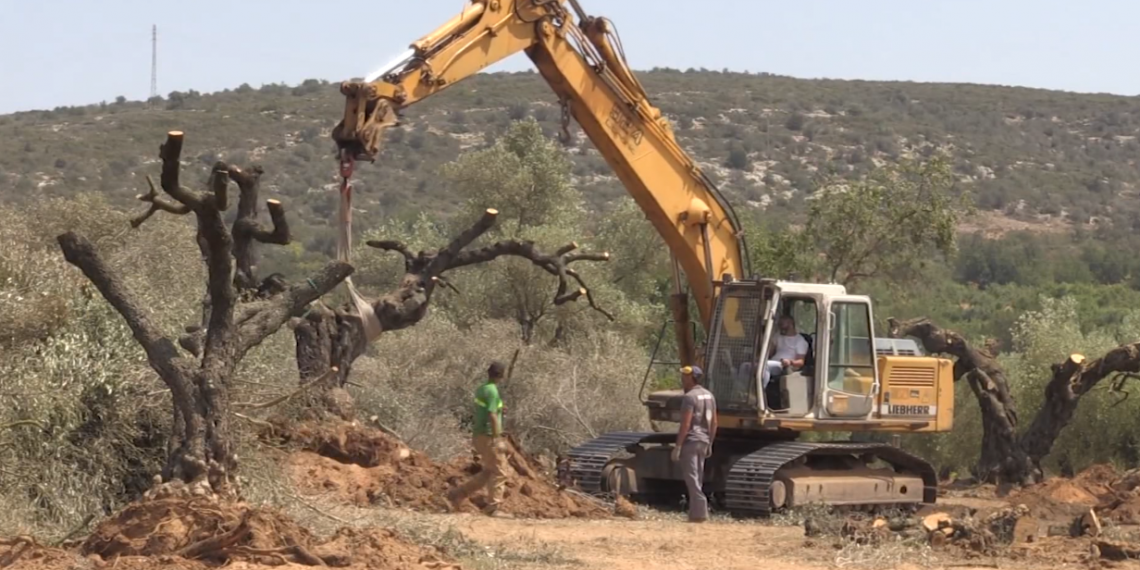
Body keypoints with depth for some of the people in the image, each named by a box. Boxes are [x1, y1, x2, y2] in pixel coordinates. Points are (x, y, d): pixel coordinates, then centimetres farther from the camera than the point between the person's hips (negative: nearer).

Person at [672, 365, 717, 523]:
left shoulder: (689, 397, -14)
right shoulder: (709, 396, 13)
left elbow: (685, 424, -18)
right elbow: (714, 423, 15)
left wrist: (677, 446, -16)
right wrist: (710, 444, 22)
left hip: (690, 441, -8)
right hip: (703, 441, 8)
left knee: (691, 478, -8)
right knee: (697, 479, 13)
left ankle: (700, 512, -15)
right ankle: (695, 513, 14)